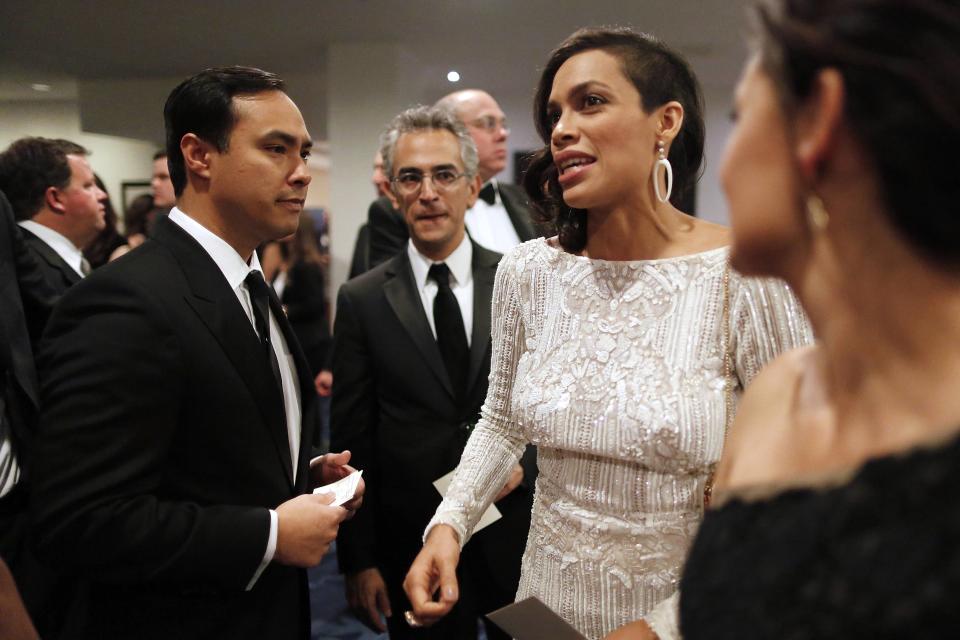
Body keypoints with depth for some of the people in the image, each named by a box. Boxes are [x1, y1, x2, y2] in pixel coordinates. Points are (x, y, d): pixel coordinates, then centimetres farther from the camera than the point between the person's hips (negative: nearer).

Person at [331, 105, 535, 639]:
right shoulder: (362, 301, -3)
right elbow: (353, 441, -2)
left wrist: (528, 459, -11)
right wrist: (359, 561, -2)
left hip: (517, 535, 1)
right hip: (412, 549, -1)